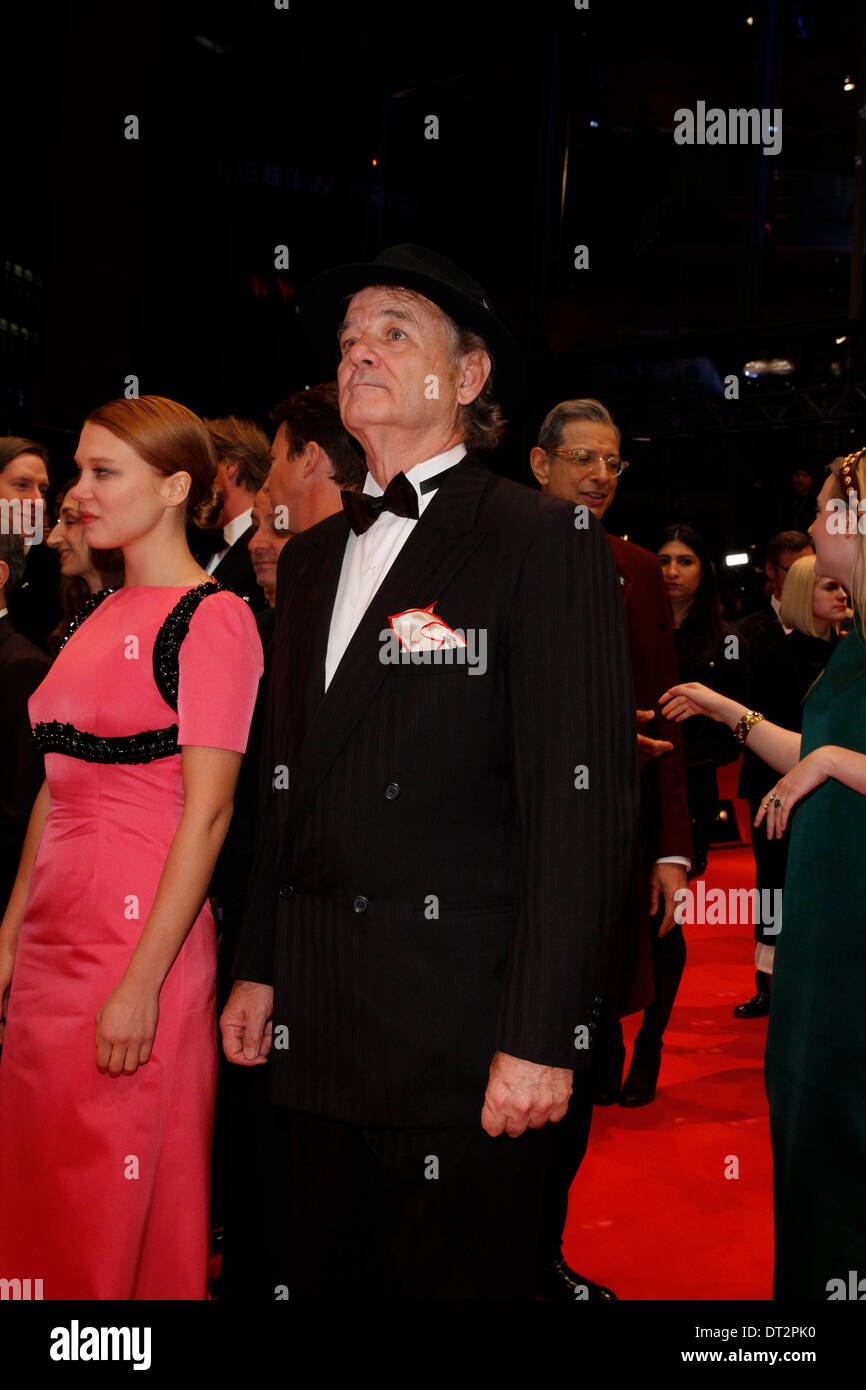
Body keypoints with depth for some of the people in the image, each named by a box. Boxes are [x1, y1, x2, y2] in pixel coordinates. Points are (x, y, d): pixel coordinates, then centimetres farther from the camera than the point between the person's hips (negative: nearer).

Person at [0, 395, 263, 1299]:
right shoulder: (99, 615, 13)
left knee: (122, 1200, 4)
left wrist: (143, 983, -19)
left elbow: (207, 814, -16)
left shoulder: (211, 620, -11)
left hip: (146, 933, -7)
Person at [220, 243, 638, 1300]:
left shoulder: (543, 542, -6)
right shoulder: (312, 556, 16)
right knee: (325, 1276, 14)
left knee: (458, 1274, 4)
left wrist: (543, 1036, -17)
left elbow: (582, 805, -13)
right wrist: (257, 968, 14)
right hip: (316, 1023, 7)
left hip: (463, 1028, -6)